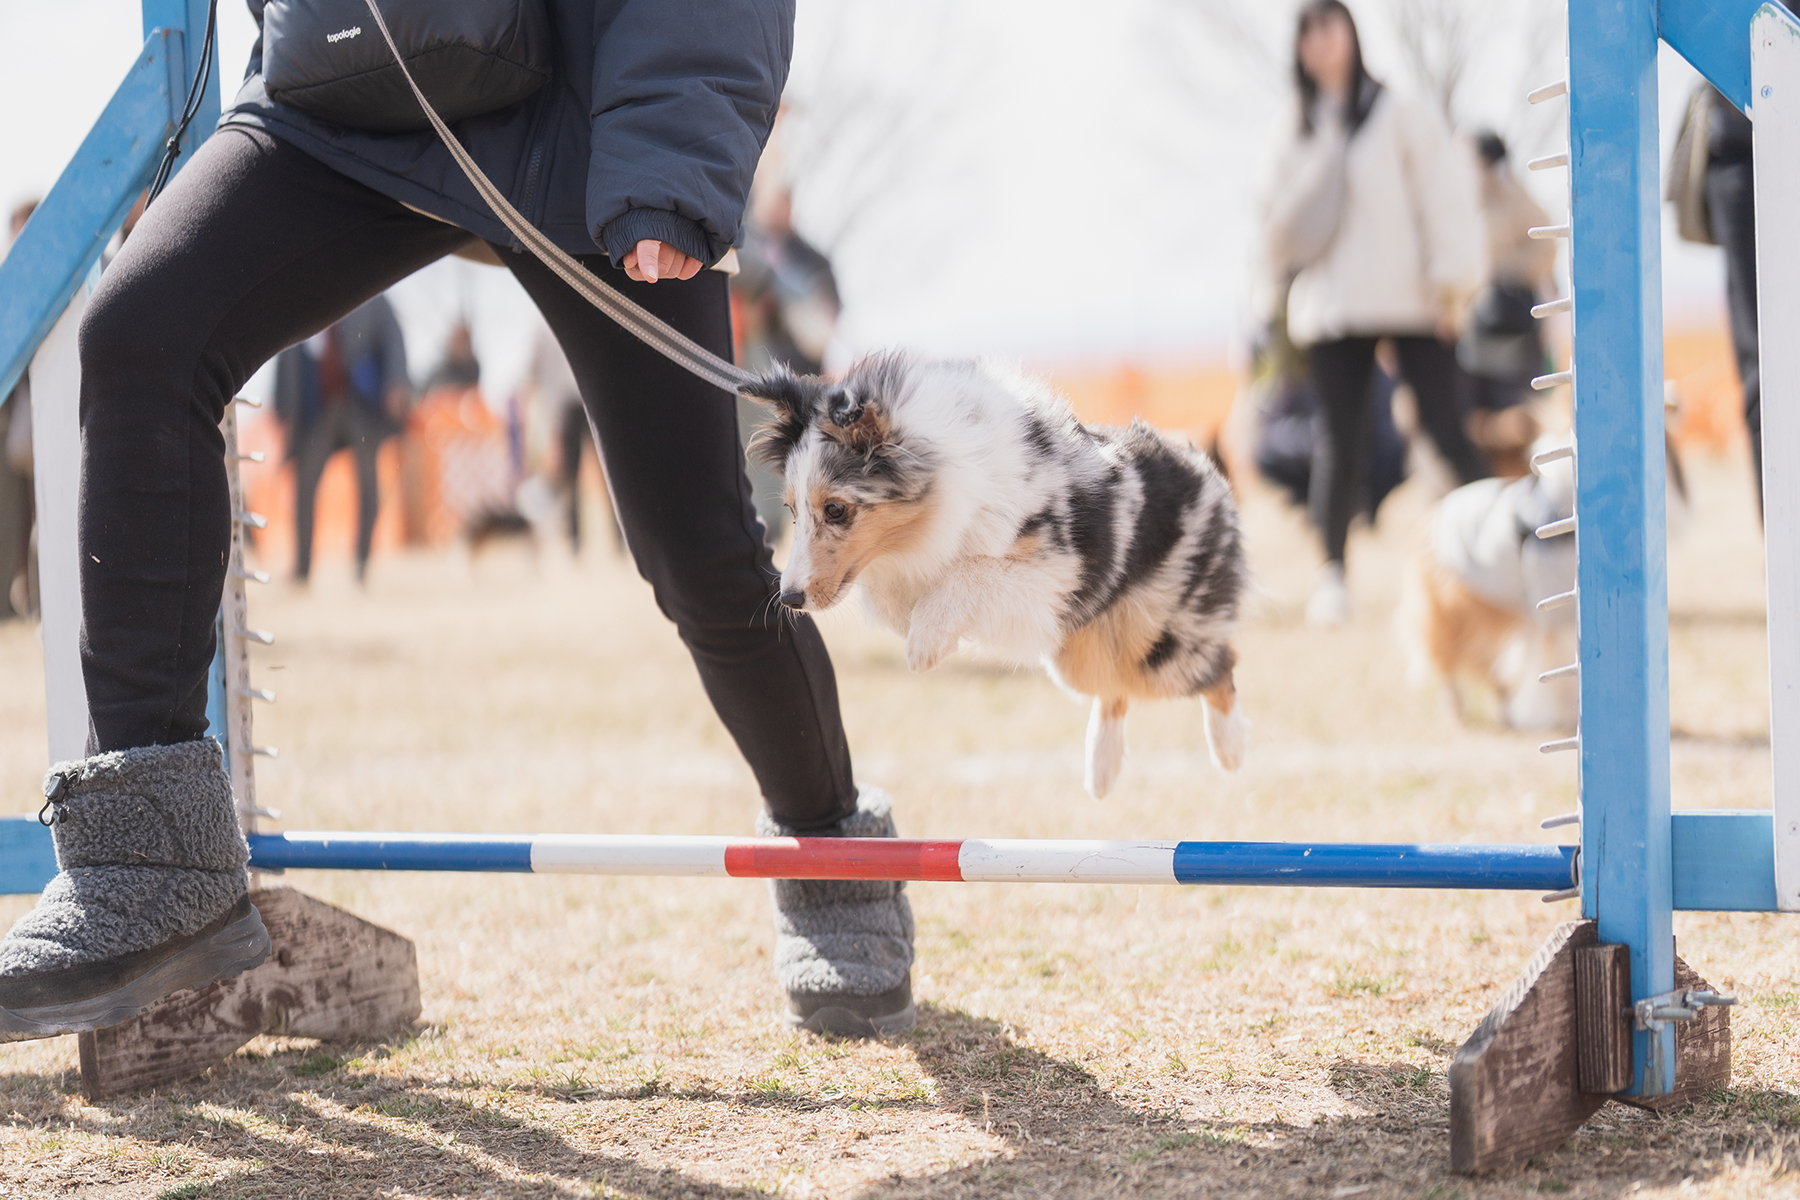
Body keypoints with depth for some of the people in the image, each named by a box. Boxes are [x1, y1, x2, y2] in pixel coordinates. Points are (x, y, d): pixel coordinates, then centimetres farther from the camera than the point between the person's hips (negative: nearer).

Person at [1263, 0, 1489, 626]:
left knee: (1448, 431, -8)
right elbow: (1280, 233, 18)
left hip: (1409, 302, -3)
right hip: (1332, 309, 3)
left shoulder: (1402, 115, 3)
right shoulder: (1301, 136, 16)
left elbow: (1444, 192, -3)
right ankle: (1332, 577, 4)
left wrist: (1451, 279, -11)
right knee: (1341, 443, -1)